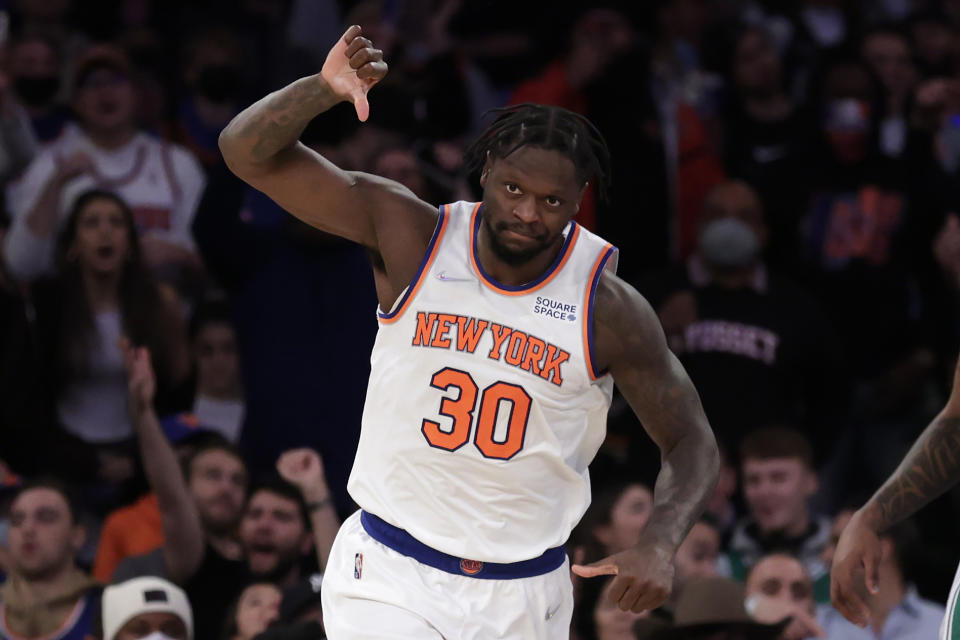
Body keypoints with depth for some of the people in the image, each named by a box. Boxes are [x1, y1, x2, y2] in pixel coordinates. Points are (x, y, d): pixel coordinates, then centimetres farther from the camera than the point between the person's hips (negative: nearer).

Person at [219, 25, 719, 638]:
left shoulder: (607, 306, -9)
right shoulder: (413, 236, -8)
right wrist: (325, 88, -31)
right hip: (389, 573, -2)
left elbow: (692, 443, 0)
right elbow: (248, 151, -11)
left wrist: (660, 546, -20)